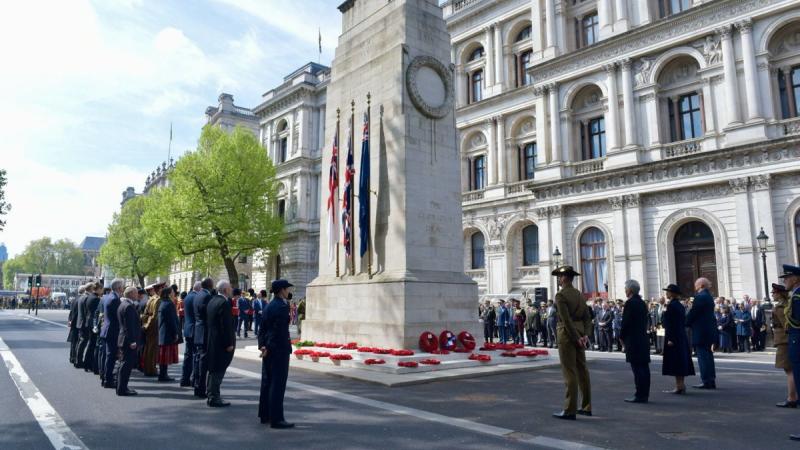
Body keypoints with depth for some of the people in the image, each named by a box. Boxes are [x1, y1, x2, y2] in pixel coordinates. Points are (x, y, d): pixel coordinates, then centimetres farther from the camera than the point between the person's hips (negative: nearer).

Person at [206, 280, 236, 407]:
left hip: (211, 341, 10)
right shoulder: (224, 303, -18)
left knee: (214, 369, 17)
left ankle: (212, 395, 26)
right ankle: (214, 398, 3)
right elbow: (226, 325, -22)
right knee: (218, 370, -3)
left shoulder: (212, 301, 11)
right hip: (221, 342, -10)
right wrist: (229, 343, -18)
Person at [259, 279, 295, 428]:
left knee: (267, 382, 15)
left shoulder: (269, 306, 12)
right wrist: (268, 347, -13)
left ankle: (265, 415, 24)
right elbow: (279, 330, -20)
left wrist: (262, 345, 9)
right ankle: (276, 419, -1)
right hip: (279, 349, -9)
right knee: (278, 384, -5)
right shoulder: (282, 306, -16)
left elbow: (263, 327, 12)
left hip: (268, 349, 9)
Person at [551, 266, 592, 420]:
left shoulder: (561, 295, -13)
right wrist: (585, 335, 1)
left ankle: (570, 410, -1)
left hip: (567, 334, -8)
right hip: (579, 332, 8)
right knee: (582, 370, 13)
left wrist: (576, 338, -15)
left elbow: (566, 319, -20)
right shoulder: (579, 294, 11)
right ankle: (586, 407, 22)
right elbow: (587, 316, 8)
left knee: (569, 372, -5)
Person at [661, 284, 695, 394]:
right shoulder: (680, 305, 13)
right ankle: (681, 385, 18)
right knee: (681, 360, 12)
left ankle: (679, 387, -3)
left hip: (673, 337, -9)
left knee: (674, 361, -5)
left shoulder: (671, 306, -15)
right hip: (681, 336, 9)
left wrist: (670, 339, -19)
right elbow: (683, 322, 16)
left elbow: (670, 324, -19)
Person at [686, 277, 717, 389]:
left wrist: (685, 323, -2)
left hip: (701, 332, -10)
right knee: (708, 355, 14)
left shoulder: (700, 296, -16)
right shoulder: (708, 296, 14)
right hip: (709, 330, 10)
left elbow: (692, 313, -16)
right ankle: (711, 380, 20)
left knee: (703, 356, -5)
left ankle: (707, 381, -4)